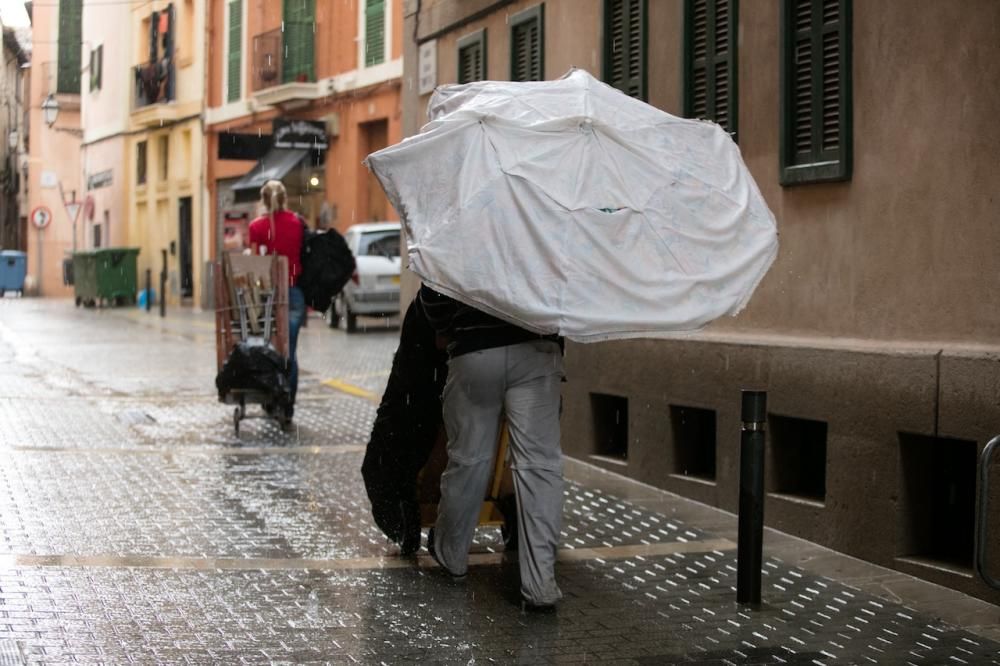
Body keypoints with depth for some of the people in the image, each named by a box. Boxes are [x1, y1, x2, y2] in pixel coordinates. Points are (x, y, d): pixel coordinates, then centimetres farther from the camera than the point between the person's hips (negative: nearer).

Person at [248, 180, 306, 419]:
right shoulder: (298, 223, 2)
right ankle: (288, 406, 1)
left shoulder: (257, 227, -2)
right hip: (294, 291, 1)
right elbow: (305, 257, 2)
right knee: (289, 351, 4)